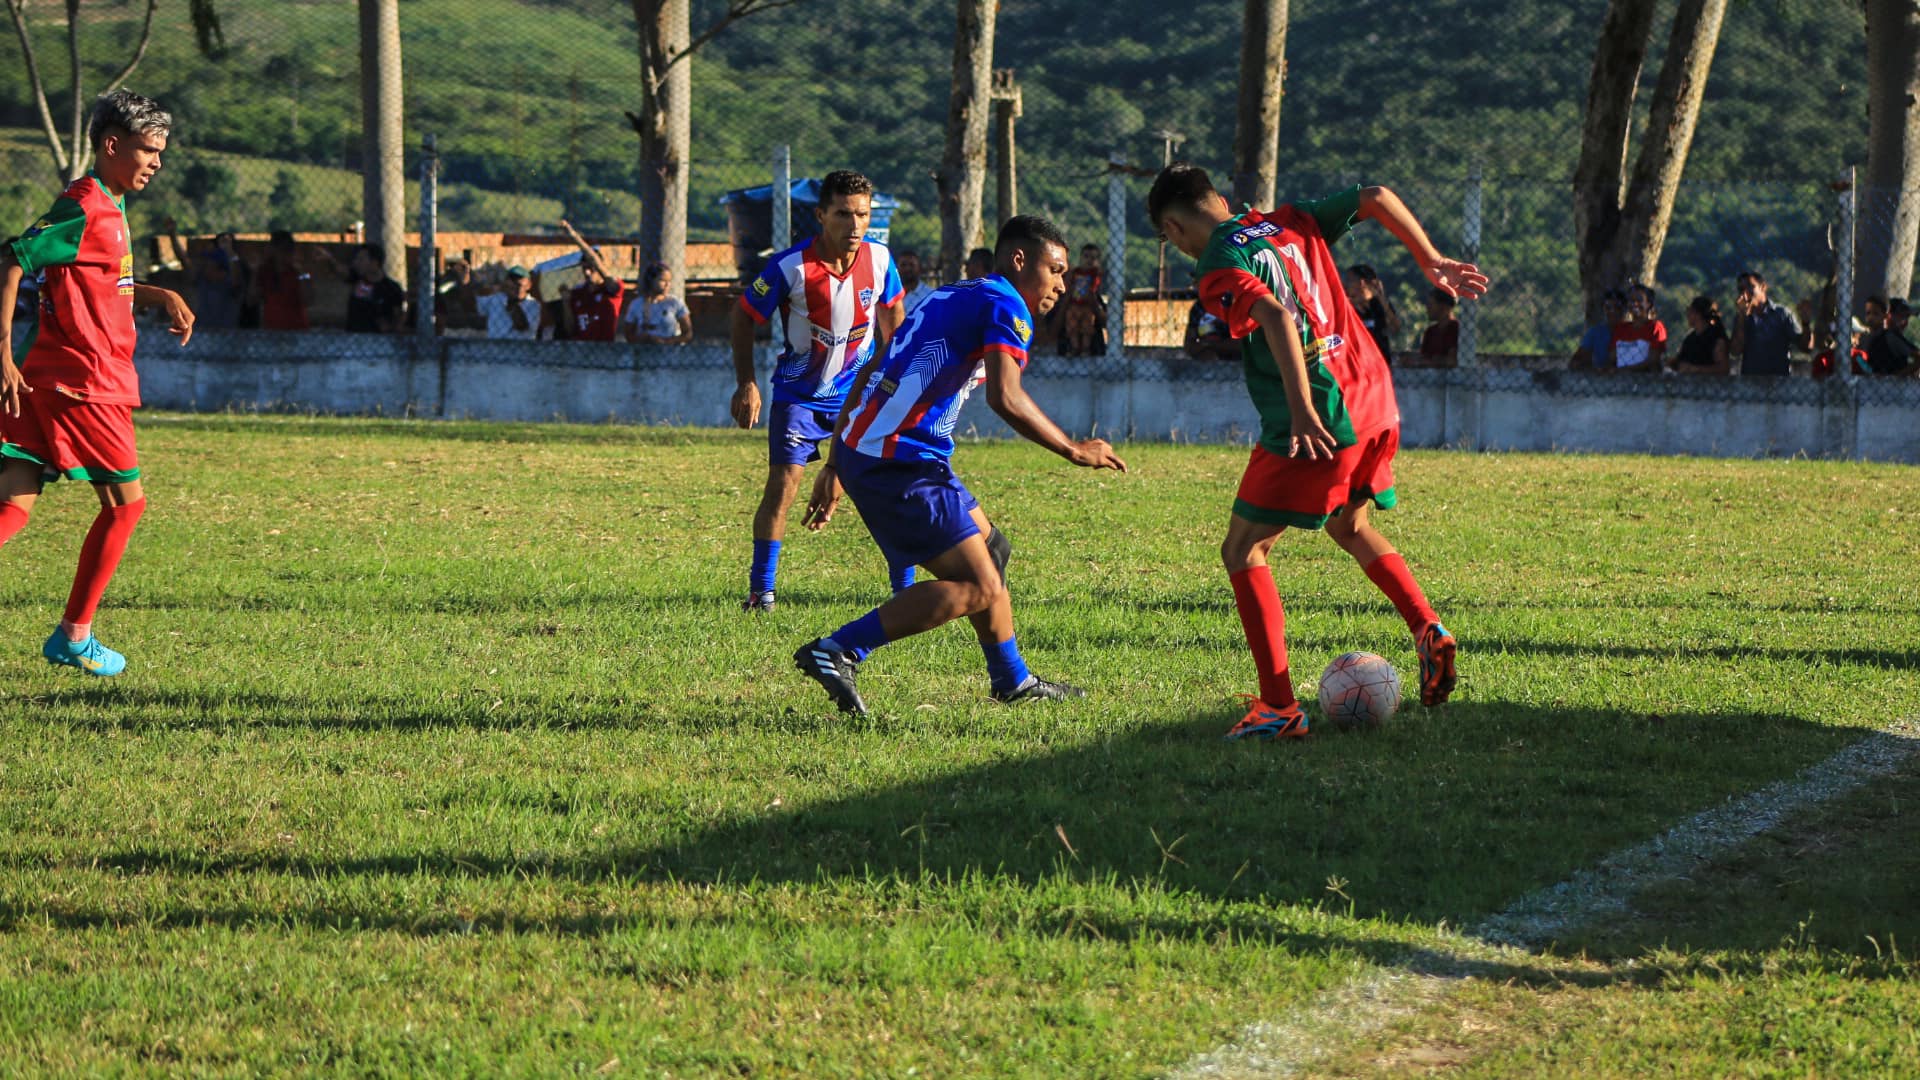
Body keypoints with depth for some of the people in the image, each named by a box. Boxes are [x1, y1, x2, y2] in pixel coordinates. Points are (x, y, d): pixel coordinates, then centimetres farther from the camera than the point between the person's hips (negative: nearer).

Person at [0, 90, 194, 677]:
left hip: (51, 380, 9)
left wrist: (160, 296, 18)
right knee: (126, 503, 3)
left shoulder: (109, 209, 18)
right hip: (83, 382, -9)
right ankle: (74, 636, 9)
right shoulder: (84, 208, -13)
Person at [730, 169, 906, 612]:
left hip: (860, 392, 3)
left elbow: (891, 313, 11)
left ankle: (905, 588, 9)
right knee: (783, 483, -13)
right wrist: (746, 385, -9)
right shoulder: (791, 267, -21)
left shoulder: (879, 259, -10)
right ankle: (760, 590, 0)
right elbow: (744, 315, -7)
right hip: (799, 392, -3)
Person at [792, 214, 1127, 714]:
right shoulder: (1003, 306, -5)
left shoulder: (948, 297, 24)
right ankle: (836, 652, -16)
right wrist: (1074, 451, -11)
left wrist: (835, 466, 26)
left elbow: (867, 378, 24)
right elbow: (1005, 397, -22)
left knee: (991, 550, 23)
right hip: (899, 463, -10)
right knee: (978, 588, -11)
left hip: (862, 450, 10)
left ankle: (1013, 681, 33)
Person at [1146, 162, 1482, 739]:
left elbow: (1277, 318, -25)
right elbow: (1376, 199, 13)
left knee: (1243, 550, 2)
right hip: (1375, 403, 8)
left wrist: (1302, 411, -32)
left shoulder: (1219, 270, -9)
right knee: (1350, 524, 33)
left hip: (1318, 426, -8)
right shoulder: (1289, 223, 13)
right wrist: (1431, 261, 20)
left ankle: (1279, 706, -4)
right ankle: (1429, 631, 20)